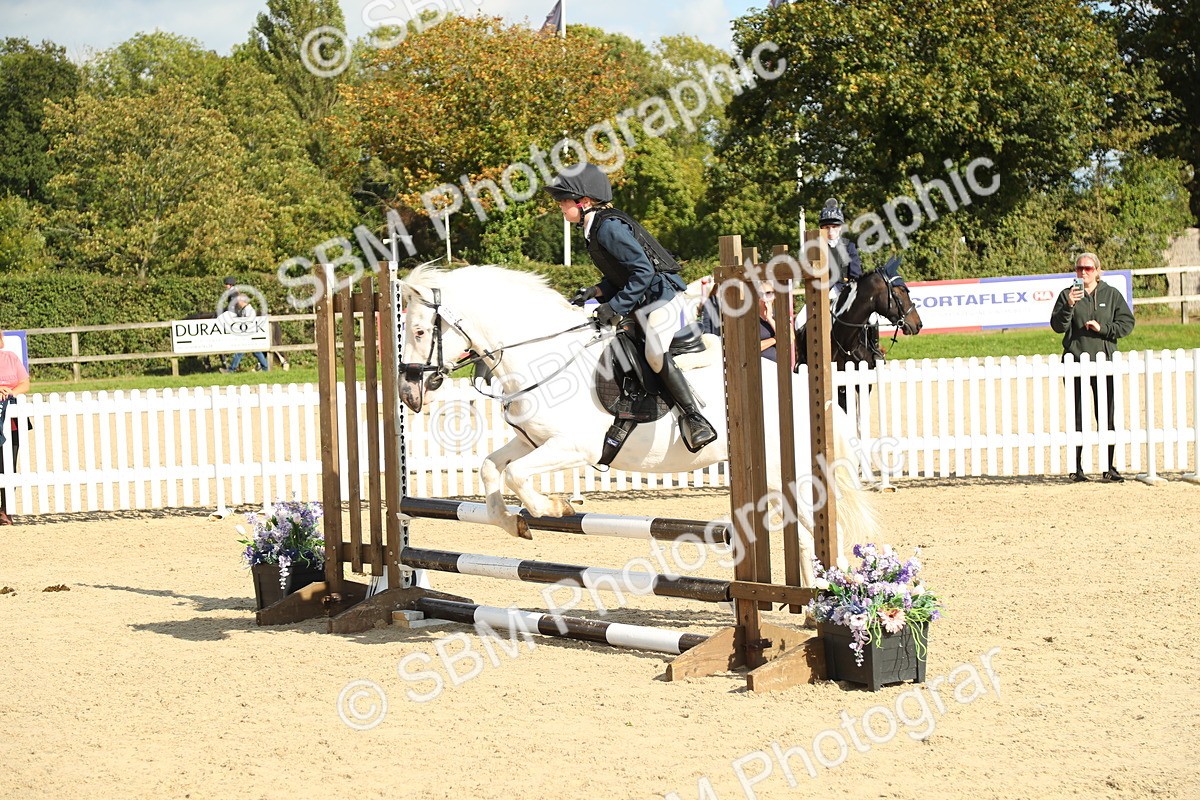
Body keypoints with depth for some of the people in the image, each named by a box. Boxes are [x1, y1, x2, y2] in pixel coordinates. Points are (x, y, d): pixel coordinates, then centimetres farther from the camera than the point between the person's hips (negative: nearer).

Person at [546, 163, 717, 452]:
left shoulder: (608, 226, -17)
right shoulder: (593, 229, 13)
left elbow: (643, 271, -23)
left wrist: (616, 307, -22)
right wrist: (596, 292, 3)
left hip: (662, 295, -12)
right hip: (642, 304, 12)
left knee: (657, 353, -28)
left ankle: (694, 418, -25)